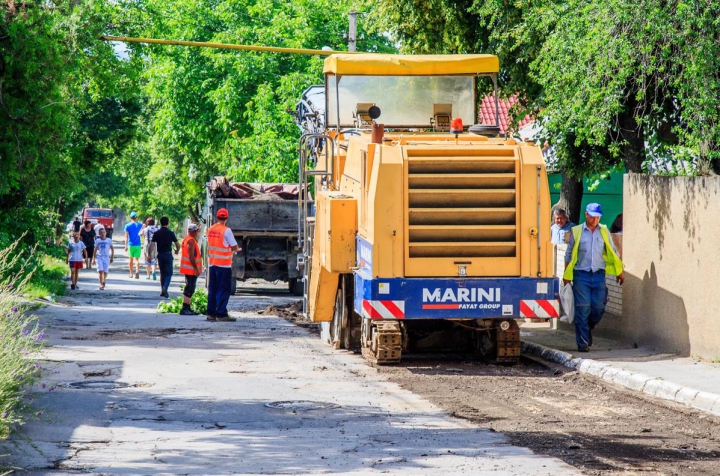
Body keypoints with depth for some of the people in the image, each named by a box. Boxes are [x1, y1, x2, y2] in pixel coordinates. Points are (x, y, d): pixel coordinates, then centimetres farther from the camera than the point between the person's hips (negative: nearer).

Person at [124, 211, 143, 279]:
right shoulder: (139, 225, 3)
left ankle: (131, 274, 21)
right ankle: (137, 271, -28)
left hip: (130, 245, -1)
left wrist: (126, 246, -11)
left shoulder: (127, 226, -3)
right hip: (138, 245, 1)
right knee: (137, 259, -4)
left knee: (131, 259, 13)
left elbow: (126, 236, -9)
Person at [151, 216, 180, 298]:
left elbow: (152, 245, -7)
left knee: (162, 273, 15)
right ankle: (165, 288, -22)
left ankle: (163, 291, 16)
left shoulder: (156, 233, 0)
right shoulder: (170, 233, -4)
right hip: (168, 254, -2)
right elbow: (177, 245, 0)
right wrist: (177, 251, 21)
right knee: (169, 273, 1)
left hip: (160, 255, 2)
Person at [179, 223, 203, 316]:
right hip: (191, 269, -11)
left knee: (189, 289, 15)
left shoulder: (187, 239, 16)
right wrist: (196, 268, -22)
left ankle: (187, 308, 18)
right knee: (189, 289, -10)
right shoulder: (191, 241, -17)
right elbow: (191, 256, -23)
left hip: (189, 269, 11)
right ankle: (185, 308, -12)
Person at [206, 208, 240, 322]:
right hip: (223, 265, -6)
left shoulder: (210, 230, 6)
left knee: (212, 289, 12)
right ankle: (221, 314, -4)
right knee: (223, 290, -2)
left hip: (212, 263, 6)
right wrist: (238, 249, 10)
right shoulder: (226, 231, -14)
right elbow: (234, 247, -13)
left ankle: (211, 313, 13)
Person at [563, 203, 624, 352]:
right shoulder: (576, 232, 2)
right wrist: (567, 275, 3)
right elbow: (569, 255, 7)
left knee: (599, 308, -1)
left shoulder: (604, 231, 9)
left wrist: (619, 272, 15)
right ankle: (583, 343, -2)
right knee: (583, 308, -7)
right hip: (581, 274, -3)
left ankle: (587, 329, 28)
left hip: (599, 274, 3)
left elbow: (612, 252, 17)